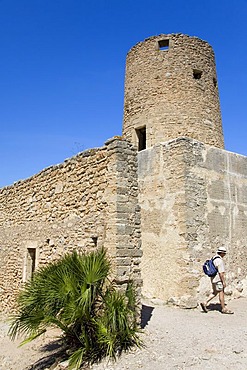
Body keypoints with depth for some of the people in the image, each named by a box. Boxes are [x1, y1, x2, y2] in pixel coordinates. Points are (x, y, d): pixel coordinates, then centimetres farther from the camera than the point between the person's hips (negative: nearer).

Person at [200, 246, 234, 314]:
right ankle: (224, 309, 13)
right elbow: (221, 272, -21)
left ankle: (205, 303, 9)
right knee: (221, 293, 2)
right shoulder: (219, 260, -19)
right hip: (218, 280, -9)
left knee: (215, 292, 16)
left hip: (214, 279, 9)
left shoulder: (214, 258, 11)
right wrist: (224, 281, -17)